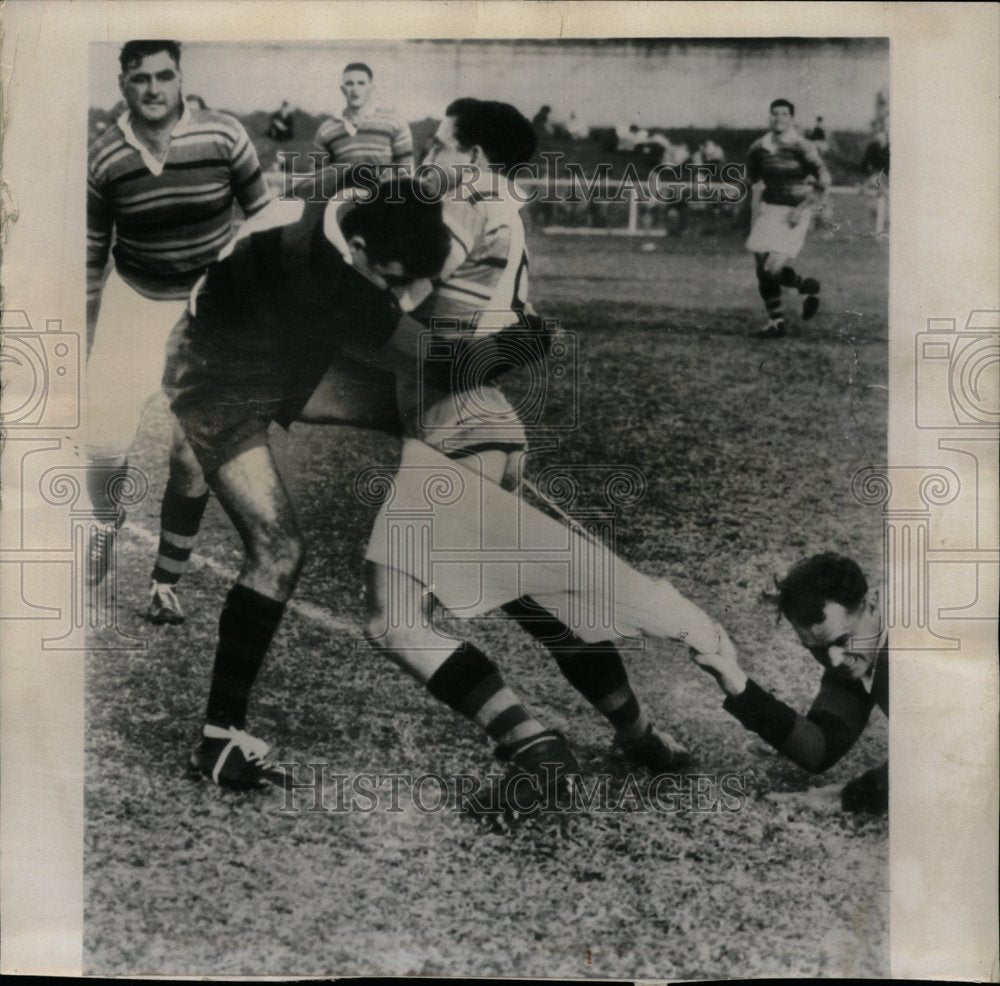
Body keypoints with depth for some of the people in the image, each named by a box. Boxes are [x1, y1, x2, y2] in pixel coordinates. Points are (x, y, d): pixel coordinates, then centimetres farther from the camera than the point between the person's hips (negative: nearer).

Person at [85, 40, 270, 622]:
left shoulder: (224, 137, -13)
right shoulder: (103, 159, -9)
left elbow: (263, 219, -2)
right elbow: (92, 256, 2)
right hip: (132, 303, 1)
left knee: (193, 458, 0)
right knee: (104, 448, -10)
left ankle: (166, 582, 20)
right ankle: (107, 520, 26)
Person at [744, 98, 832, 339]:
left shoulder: (801, 148, -13)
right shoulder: (759, 148, 3)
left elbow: (824, 181, -11)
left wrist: (803, 208, -16)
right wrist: (756, 206, 14)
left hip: (794, 213, -6)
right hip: (769, 210, 6)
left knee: (773, 270, -15)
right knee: (762, 270, 3)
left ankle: (809, 288, 15)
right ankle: (776, 322, 19)